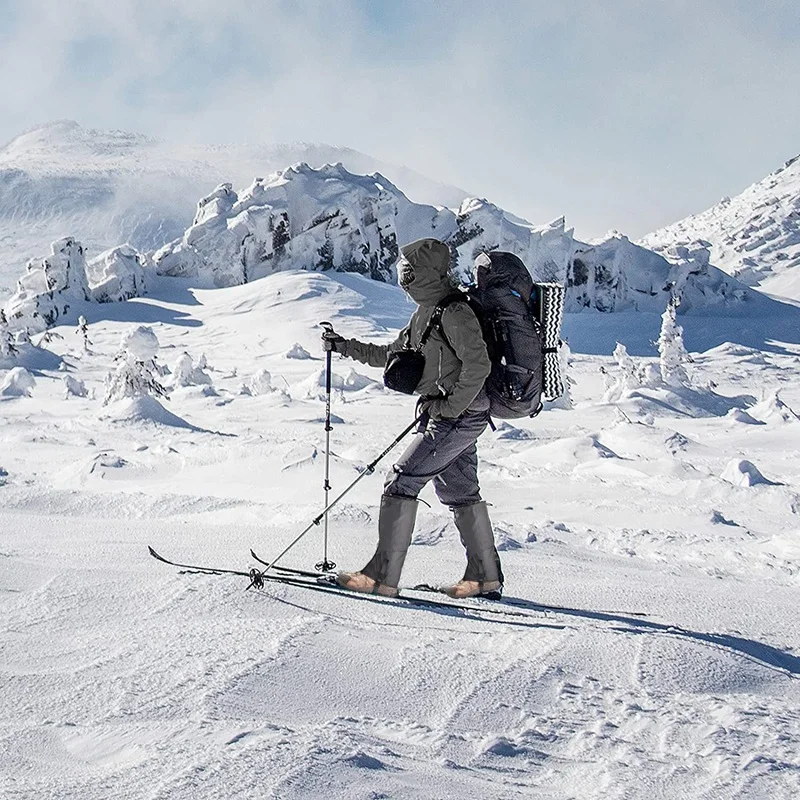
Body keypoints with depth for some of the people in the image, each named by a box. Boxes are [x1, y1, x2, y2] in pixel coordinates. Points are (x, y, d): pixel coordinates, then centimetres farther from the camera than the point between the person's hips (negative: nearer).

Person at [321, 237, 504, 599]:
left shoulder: (453, 312, -16)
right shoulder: (425, 312, 15)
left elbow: (478, 364, -23)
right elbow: (388, 355, 24)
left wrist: (451, 406, -20)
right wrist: (344, 346, 20)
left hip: (458, 416, -10)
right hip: (450, 416, 10)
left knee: (400, 483, -10)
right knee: (459, 490, 15)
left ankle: (383, 575, -9)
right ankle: (485, 576, 23)